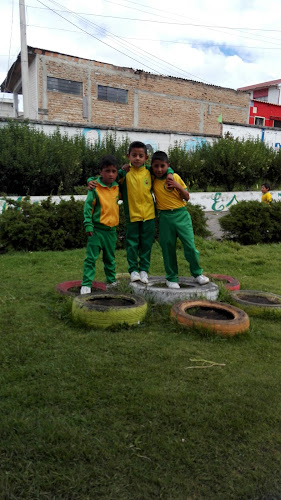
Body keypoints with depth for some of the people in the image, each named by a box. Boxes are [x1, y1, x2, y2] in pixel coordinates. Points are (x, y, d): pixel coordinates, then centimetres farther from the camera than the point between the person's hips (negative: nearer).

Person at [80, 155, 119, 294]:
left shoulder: (117, 187, 5)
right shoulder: (95, 188, -10)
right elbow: (88, 207, -11)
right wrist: (88, 225, -17)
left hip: (111, 229, 5)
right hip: (97, 229, -5)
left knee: (110, 258, 18)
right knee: (91, 258, -4)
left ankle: (112, 280, 33)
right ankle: (86, 284, 1)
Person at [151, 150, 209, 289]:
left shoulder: (175, 177, 2)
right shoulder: (152, 180, 5)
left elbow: (187, 197, 5)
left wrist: (177, 186, -12)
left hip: (181, 214, -1)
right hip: (165, 217, 1)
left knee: (190, 245, -6)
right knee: (168, 248, 5)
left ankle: (197, 273, 14)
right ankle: (171, 278, 19)